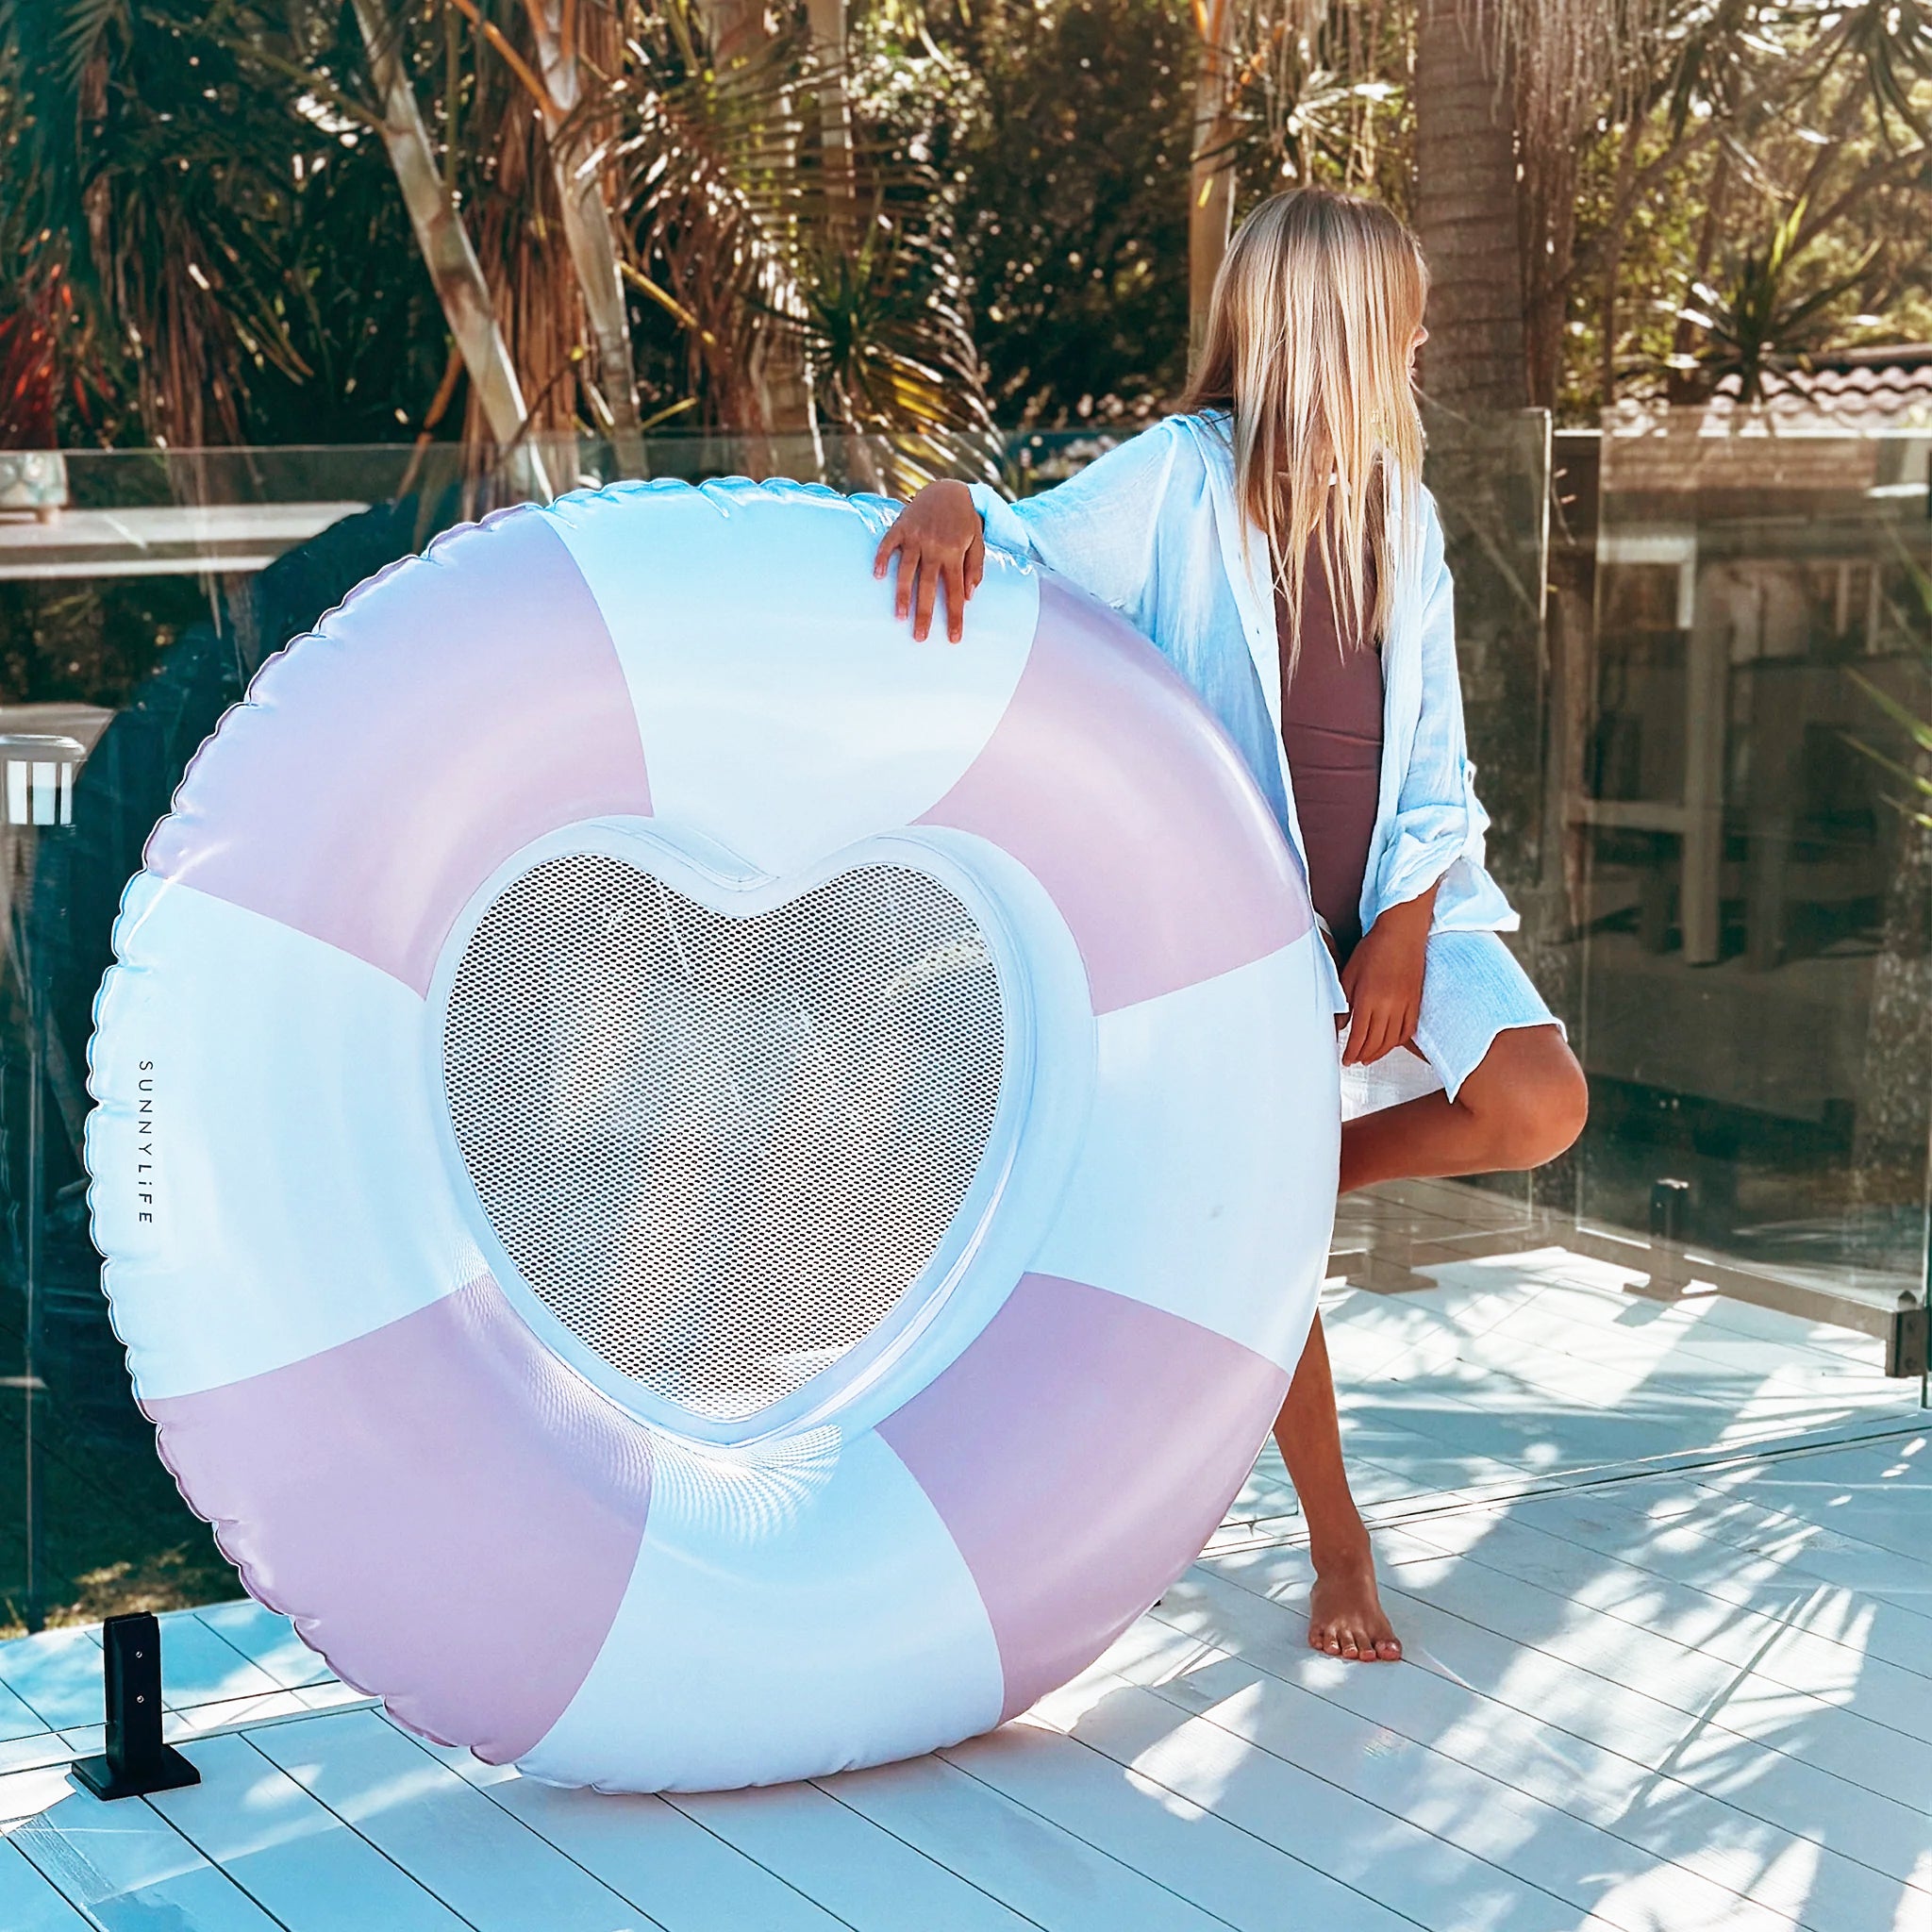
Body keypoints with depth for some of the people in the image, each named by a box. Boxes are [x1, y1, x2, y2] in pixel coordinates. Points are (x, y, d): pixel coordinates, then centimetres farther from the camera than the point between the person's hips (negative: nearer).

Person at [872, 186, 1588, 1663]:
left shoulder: (1401, 512, 6)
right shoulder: (1180, 483, -9)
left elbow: (1431, 751, 4)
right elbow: (1036, 547, -19)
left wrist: (1406, 925, -8)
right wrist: (951, 505, -43)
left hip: (1388, 902, 4)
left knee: (1539, 1108, -19)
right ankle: (1337, 1542, 17)